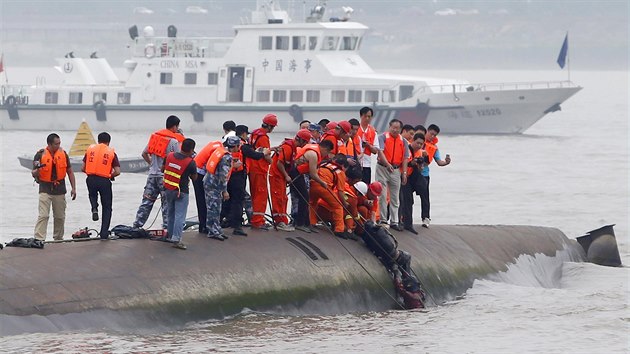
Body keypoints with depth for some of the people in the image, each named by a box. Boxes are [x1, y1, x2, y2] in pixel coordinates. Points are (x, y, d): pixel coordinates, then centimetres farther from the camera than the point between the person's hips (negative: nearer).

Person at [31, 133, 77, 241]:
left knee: (60, 217, 11)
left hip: (59, 190, 4)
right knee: (43, 215, -14)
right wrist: (37, 170, -27)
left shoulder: (63, 154, 3)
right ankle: (39, 239, -18)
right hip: (45, 189, -4)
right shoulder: (41, 155, -6)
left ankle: (58, 238, 25)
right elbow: (34, 174, -3)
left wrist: (73, 188, 9)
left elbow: (70, 172, 12)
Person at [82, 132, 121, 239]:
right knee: (107, 207, 11)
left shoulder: (90, 149, 8)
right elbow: (117, 171, -3)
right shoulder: (111, 152, 3)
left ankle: (94, 208, 3)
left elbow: (83, 168, 7)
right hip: (104, 181, -2)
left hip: (91, 179, 2)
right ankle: (104, 233, 9)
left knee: (92, 194, 35)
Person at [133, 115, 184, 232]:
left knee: (147, 201, 9)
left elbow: (144, 154, 12)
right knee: (167, 203, 2)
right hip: (165, 176, -5)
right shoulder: (174, 141, -11)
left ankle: (137, 224, 9)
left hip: (152, 174, 5)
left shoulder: (155, 136, 8)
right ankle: (166, 227, 2)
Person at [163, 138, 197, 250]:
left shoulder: (170, 156, -2)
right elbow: (194, 177, -4)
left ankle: (170, 234, 32)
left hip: (168, 190, 6)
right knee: (180, 216, -4)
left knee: (171, 213, 22)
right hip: (181, 192, -6)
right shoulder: (190, 162, -16)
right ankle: (176, 239, -11)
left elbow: (163, 168, 11)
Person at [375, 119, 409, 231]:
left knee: (395, 197, 8)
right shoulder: (383, 137, -4)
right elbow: (380, 152, -17)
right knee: (382, 195, -5)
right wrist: (387, 164, -31)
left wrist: (404, 173, -1)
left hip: (396, 170, 4)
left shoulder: (403, 141, 8)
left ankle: (394, 221, 13)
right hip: (383, 168, -4)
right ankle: (383, 220, 2)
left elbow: (405, 158, 8)